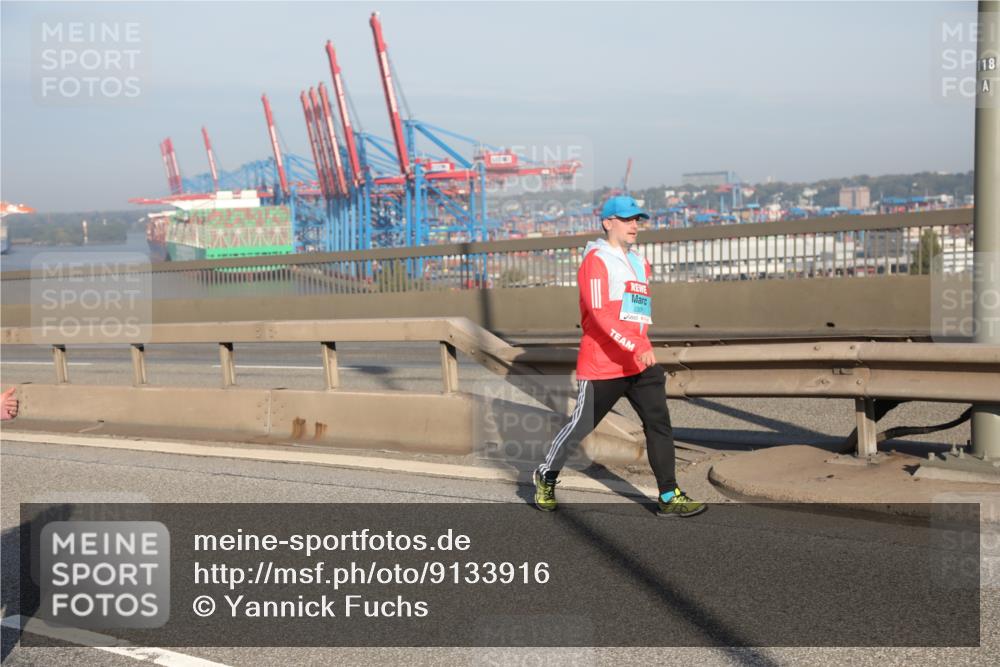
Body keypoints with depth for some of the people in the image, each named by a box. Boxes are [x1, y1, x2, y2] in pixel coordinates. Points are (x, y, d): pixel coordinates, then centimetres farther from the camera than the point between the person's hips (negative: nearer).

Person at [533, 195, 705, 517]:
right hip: (601, 364, -7)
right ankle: (546, 476, 26)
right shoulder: (595, 261, -10)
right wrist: (636, 346, -29)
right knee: (581, 425, 4)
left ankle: (669, 497, -1)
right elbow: (599, 314, -21)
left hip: (640, 361, 7)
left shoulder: (640, 264, 16)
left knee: (659, 423, -3)